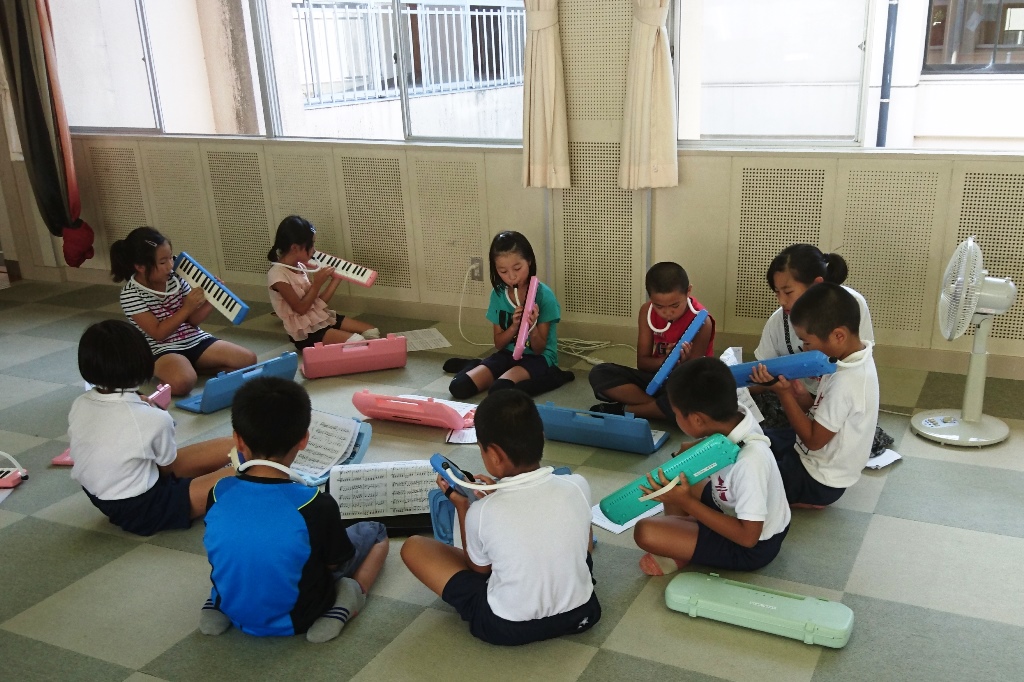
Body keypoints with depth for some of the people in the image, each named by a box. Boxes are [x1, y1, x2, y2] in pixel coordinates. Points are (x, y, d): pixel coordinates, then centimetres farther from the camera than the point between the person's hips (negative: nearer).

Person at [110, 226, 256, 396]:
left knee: (248, 359, -11)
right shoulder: (130, 294, -13)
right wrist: (187, 308, -20)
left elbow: (193, 320, 5)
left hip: (195, 340, 5)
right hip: (162, 350, -5)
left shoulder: (176, 277, 0)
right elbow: (158, 333, -16)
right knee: (182, 382, -38)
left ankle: (195, 366, 3)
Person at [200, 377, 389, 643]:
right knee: (375, 533, 14)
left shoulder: (219, 494, -19)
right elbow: (334, 562, -11)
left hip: (234, 610, 3)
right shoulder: (316, 504, -29)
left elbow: (227, 550, 0)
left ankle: (216, 607, 11)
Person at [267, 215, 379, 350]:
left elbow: (318, 302, 10)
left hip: (322, 317, 8)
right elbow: (301, 308, -17)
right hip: (305, 332, -8)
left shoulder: (300, 266, 8)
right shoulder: (277, 274, -17)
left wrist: (336, 279, 8)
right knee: (356, 342, -25)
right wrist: (317, 283, -14)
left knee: (373, 332, -2)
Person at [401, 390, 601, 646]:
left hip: (507, 627, -3)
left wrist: (461, 504, 5)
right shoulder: (577, 486, -15)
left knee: (413, 547, 7)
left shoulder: (482, 513, -22)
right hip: (579, 613, 4)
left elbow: (479, 568, -1)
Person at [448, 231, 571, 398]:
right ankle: (476, 366, 16)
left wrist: (532, 327, -33)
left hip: (538, 357, -5)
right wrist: (514, 326, -19)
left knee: (499, 390, -33)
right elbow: (499, 344, 1)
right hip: (508, 353, 5)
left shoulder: (544, 295, -17)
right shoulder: (498, 294, -3)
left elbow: (538, 349, -13)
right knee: (459, 387, -14)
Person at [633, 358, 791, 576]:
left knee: (645, 532, -20)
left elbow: (748, 536, -29)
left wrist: (686, 503, -29)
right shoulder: (736, 416, -16)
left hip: (753, 547, -8)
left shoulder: (749, 462, -38)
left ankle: (680, 554, 6)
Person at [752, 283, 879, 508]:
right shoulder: (856, 357, -3)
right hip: (814, 457, 10)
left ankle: (803, 499, 2)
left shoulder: (845, 382, -32)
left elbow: (814, 440, -23)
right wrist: (801, 395, -14)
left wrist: (784, 393, -26)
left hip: (819, 481, -10)